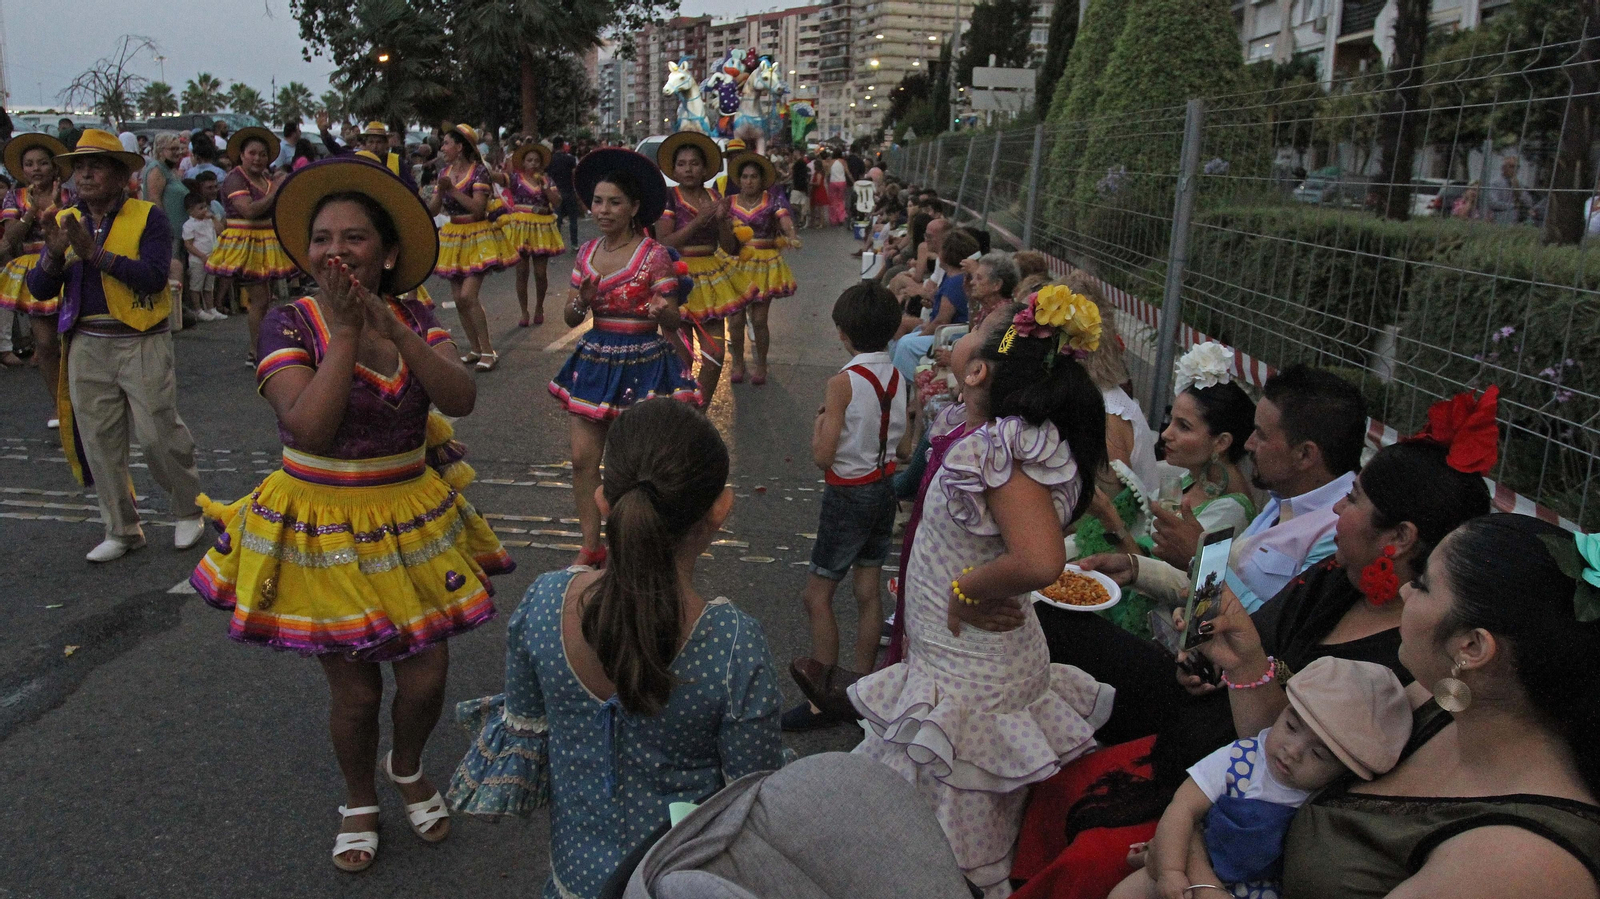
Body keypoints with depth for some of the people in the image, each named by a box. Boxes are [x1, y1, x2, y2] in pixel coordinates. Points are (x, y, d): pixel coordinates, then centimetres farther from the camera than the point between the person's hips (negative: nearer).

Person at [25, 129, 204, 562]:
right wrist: (54, 254, -14)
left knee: (159, 435, -3)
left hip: (141, 344, -5)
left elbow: (154, 276, -18)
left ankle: (189, 513, 19)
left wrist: (95, 252, -22)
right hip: (86, 347, 5)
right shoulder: (65, 221, 10)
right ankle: (122, 530, 21)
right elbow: (40, 290, 5)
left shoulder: (148, 217, -4)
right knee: (99, 443, 8)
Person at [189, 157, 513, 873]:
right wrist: (345, 330, -24)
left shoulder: (411, 317, 0)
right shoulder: (290, 324, -12)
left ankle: (408, 769, 42)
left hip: (413, 519, 3)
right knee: (355, 690, 8)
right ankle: (359, 800, 38)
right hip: (326, 531, -3)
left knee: (427, 675, 9)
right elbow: (310, 426, -26)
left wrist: (390, 325, -24)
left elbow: (461, 398, -17)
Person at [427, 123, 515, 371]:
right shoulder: (444, 172, 7)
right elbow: (433, 210, 4)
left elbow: (478, 207, -20)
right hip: (453, 237, 7)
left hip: (477, 237, -7)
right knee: (458, 298, 6)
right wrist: (440, 192, -15)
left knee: (468, 295, -17)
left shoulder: (479, 171, -11)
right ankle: (475, 349, 18)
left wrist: (452, 190, -23)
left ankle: (488, 351, -7)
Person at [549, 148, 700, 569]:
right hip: (595, 358, 5)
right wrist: (581, 302, -14)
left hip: (642, 364, -5)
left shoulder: (654, 255, -10)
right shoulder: (587, 253, 5)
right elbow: (570, 318, 8)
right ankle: (590, 548, 17)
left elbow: (672, 323, -8)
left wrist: (661, 311, -31)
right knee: (583, 459, 4)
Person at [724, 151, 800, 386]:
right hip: (736, 265, 2)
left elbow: (786, 221, -18)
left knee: (759, 319, 0)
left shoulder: (772, 203, -1)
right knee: (736, 318, 0)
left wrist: (791, 236, -40)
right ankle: (738, 363, 20)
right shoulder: (730, 204, 5)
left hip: (764, 266, -1)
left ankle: (760, 365, 18)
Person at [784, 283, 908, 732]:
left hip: (848, 494, -7)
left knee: (816, 596, 2)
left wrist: (819, 421, -2)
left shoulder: (844, 382, -19)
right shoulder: (897, 376, 0)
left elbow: (823, 456, -19)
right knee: (868, 592, 13)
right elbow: (900, 439, 11)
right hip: (885, 488, 7)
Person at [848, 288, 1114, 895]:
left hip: (967, 684, -9)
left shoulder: (1002, 446, -25)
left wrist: (968, 587, -23)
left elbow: (1040, 562, -36)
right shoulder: (1009, 436, 2)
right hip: (995, 664, 9)